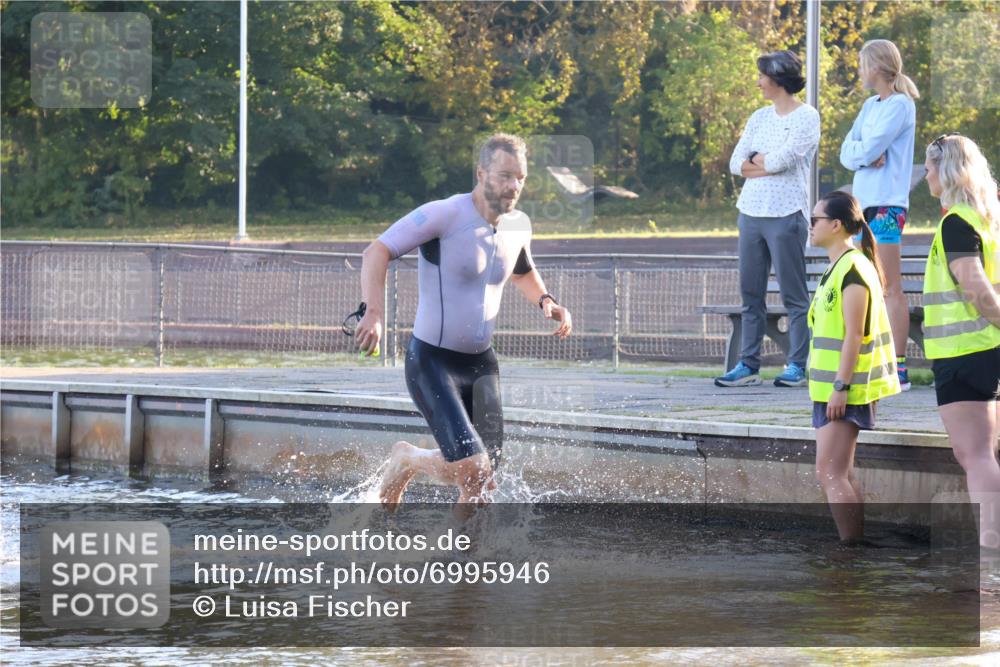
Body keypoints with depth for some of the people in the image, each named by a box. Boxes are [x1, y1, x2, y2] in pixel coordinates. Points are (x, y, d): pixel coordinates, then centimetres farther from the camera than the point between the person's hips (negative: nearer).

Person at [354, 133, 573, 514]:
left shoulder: (519, 226, 5)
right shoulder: (444, 215, -17)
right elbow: (377, 252, -15)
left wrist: (545, 301, 6)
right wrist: (373, 312, -28)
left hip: (481, 364, 7)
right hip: (432, 362, -7)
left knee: (483, 480, 1)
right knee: (470, 468, -19)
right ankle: (407, 459, 11)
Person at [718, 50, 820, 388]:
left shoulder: (806, 117, -3)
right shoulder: (760, 117, 17)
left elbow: (781, 160, -15)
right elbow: (736, 163, 9)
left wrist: (755, 159, 3)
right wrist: (769, 163, -6)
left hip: (786, 215, -7)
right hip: (751, 211, 7)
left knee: (794, 294, -4)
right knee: (751, 294, 6)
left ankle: (797, 366, -1)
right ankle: (748, 365, 9)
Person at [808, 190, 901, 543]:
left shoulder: (852, 269, -16)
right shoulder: (840, 268, 15)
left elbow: (854, 334, -20)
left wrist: (840, 388, -21)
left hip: (843, 390, -11)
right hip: (834, 388, 11)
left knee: (829, 473, -12)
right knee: (840, 474, 12)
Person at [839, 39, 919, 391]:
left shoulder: (900, 105, -8)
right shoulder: (870, 105, 17)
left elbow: (868, 151, -17)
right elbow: (847, 154, 10)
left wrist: (858, 149, 3)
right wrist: (866, 155, -9)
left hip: (887, 204, -9)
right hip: (865, 203, 9)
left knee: (891, 289, -10)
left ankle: (899, 369, -11)